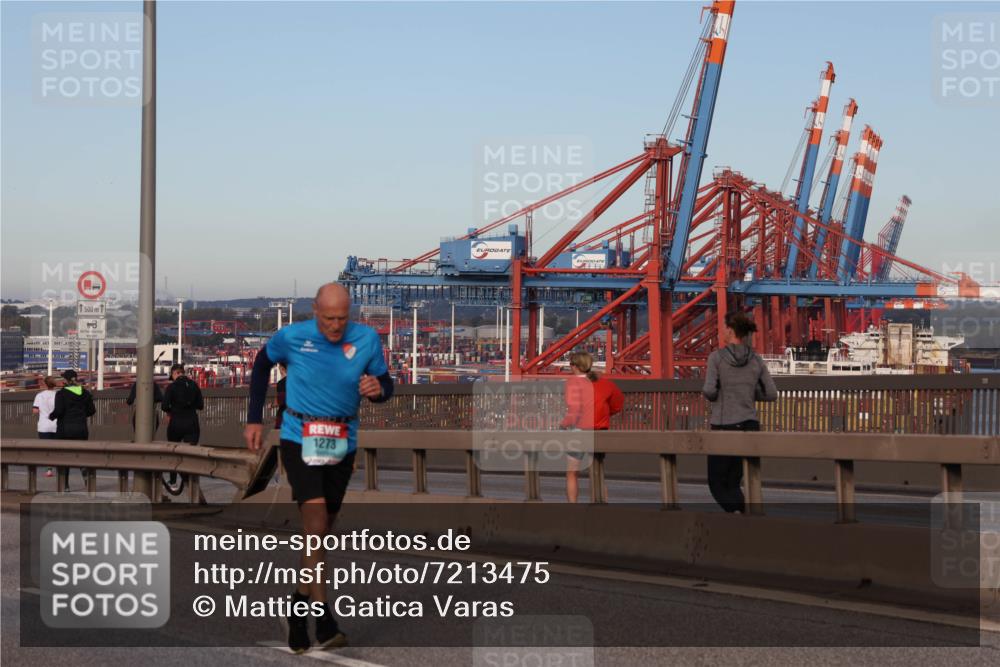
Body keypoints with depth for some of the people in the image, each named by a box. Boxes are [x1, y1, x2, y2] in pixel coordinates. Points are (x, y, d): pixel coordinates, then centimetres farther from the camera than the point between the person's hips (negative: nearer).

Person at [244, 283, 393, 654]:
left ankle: (301, 603, 33)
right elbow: (263, 364, 10)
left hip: (343, 444, 3)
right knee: (316, 519, -20)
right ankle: (324, 619, -23)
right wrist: (254, 419, 9)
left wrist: (378, 389, -22)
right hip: (299, 439, -3)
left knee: (322, 528, 13)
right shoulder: (291, 337, -9)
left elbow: (385, 384, 3)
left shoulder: (367, 339, -6)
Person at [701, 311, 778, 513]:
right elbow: (771, 394, 5)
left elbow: (709, 391, -17)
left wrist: (710, 394, 7)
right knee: (732, 483, 17)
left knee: (717, 484, 7)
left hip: (725, 428, -4)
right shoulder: (756, 360, 5)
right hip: (749, 426, 5)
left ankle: (741, 514, -20)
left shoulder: (717, 356, -8)